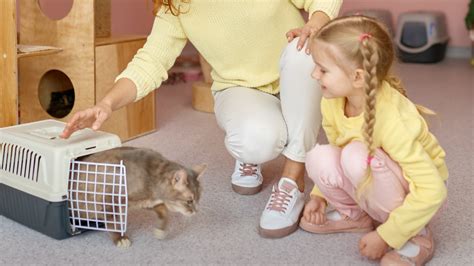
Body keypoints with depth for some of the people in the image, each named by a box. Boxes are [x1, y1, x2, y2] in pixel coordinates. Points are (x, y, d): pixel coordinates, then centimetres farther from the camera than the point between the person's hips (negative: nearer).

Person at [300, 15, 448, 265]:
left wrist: (384, 236, -28)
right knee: (319, 158, -23)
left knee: (358, 157, -35)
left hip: (414, 191, -5)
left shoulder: (392, 119, -33)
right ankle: (356, 214, 6)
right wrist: (319, 194, 3)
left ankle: (416, 234, -14)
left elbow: (433, 191, -32)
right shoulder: (331, 103, -14)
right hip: (372, 179, 6)